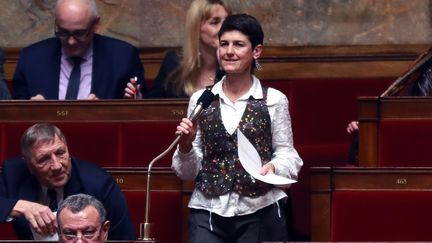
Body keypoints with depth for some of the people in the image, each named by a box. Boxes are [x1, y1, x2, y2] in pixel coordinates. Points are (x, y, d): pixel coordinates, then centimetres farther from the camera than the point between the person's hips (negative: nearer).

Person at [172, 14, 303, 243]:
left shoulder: (274, 100, 1)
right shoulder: (200, 99, 7)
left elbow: (287, 155, 3)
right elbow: (188, 172, 10)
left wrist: (273, 167, -17)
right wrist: (185, 145, -9)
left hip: (260, 211, -1)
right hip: (208, 212, 1)